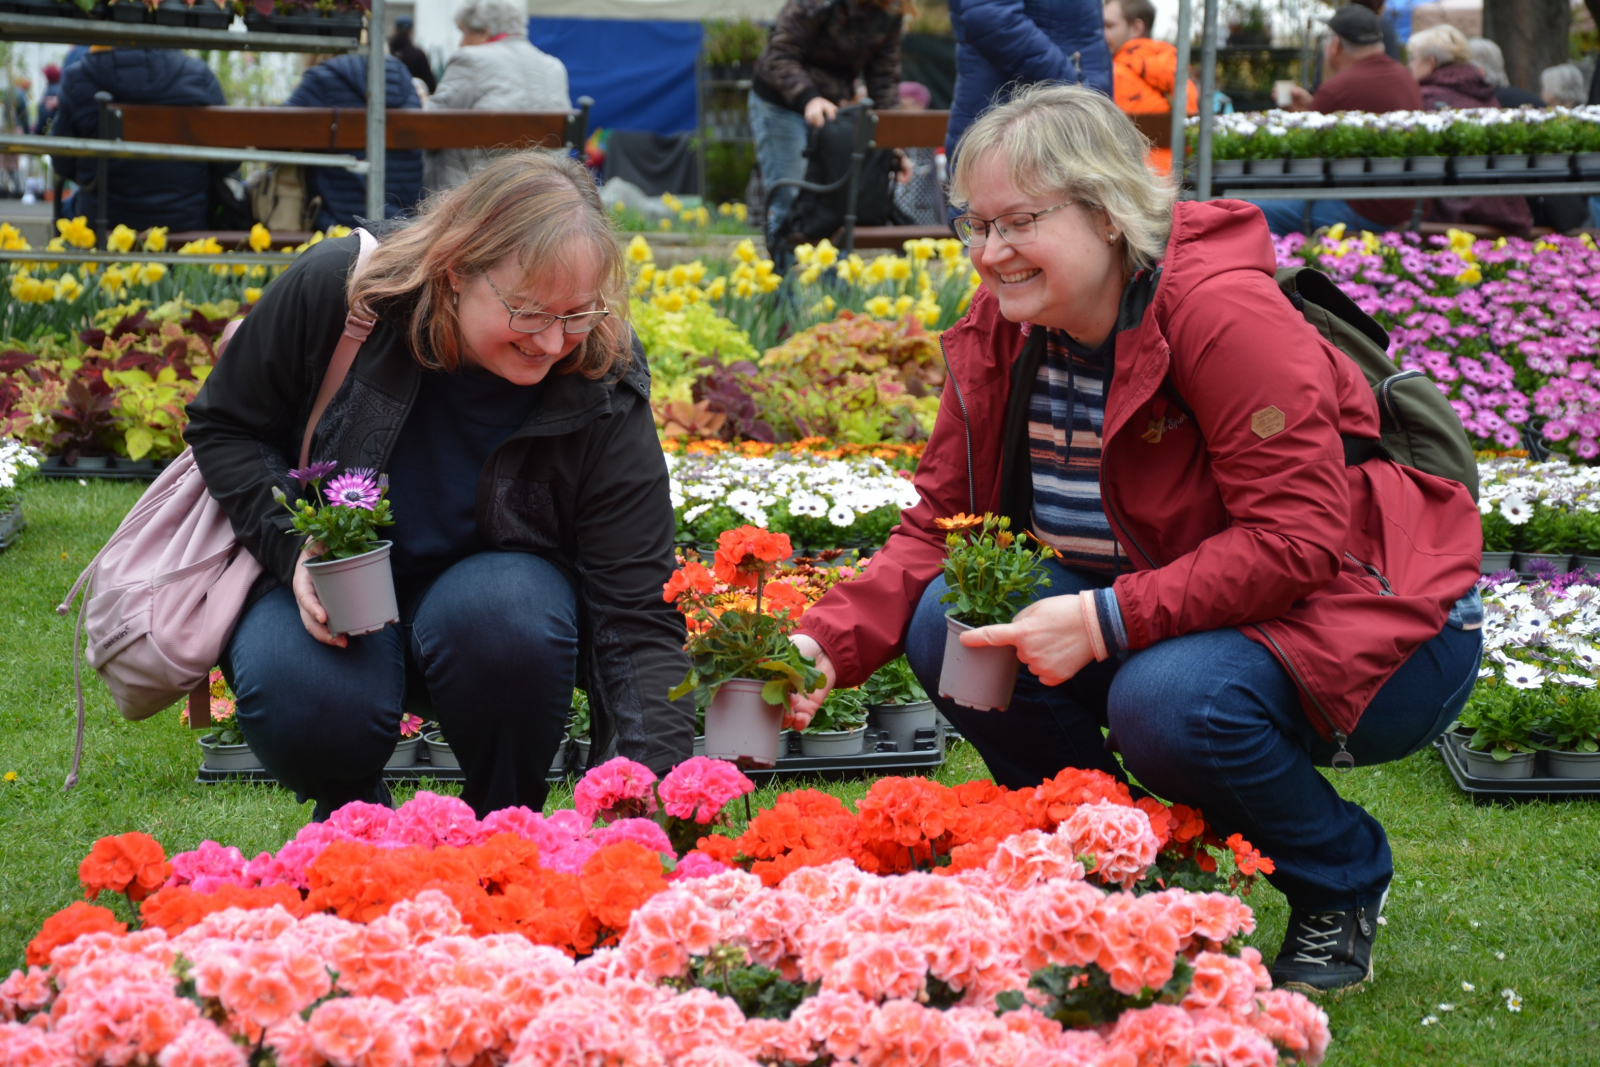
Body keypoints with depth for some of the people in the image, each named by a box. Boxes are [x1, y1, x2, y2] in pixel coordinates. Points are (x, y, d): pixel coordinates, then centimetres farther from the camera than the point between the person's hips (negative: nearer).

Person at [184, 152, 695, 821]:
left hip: (488, 588, 0)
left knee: (507, 616, -35)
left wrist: (659, 783, -37)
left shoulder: (605, 395, -22)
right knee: (302, 703, -32)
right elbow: (224, 427, -5)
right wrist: (293, 547, -22)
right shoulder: (333, 290, -22)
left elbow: (637, 616, -22)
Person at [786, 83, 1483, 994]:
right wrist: (827, 645, -17)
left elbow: (1295, 539, -28)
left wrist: (1104, 622, -35)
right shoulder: (1003, 332, -2)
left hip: (1382, 627, -7)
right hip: (1173, 614, 7)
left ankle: (1342, 883, -4)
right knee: (943, 624, -14)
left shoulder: (1225, 311, -24)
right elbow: (940, 527, 1)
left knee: (1166, 704, -36)